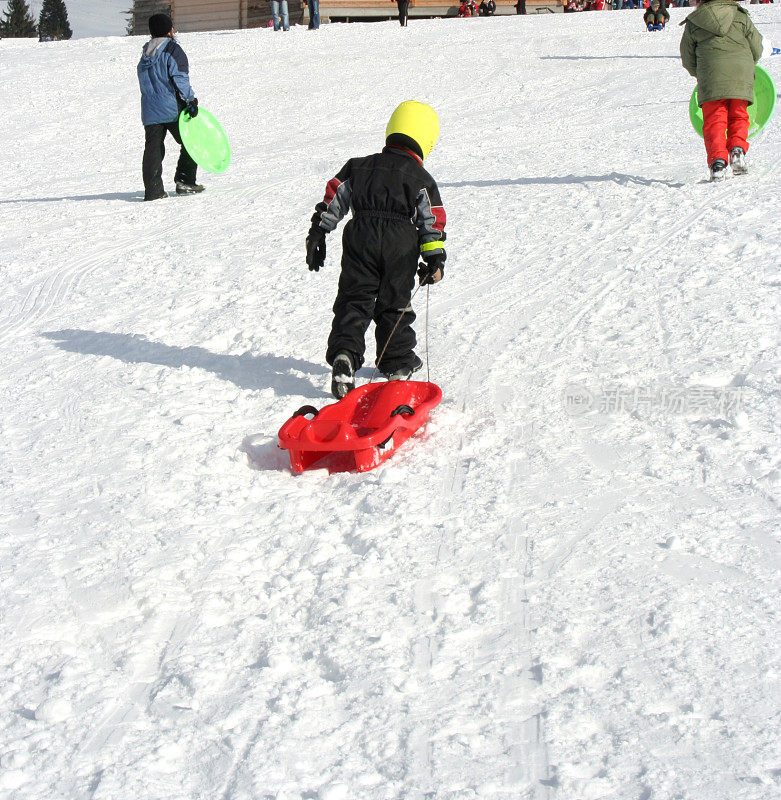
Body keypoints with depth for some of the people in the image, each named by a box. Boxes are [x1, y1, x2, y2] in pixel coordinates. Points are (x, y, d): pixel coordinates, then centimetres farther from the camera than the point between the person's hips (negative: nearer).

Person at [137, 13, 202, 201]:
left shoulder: (144, 56, 14)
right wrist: (190, 100, -12)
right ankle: (184, 182, 2)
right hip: (172, 110, -6)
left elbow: (145, 84, 15)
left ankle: (153, 190, -4)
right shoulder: (172, 50, -7)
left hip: (150, 113, 6)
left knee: (153, 149, 4)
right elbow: (180, 78, -15)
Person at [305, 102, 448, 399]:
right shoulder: (422, 180, 6)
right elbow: (432, 223, -1)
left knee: (353, 300, 3)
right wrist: (434, 260, 0)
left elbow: (332, 200, 13)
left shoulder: (358, 167, 15)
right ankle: (397, 364, 18)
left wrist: (317, 236, 18)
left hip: (359, 240, 1)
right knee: (394, 305, 12)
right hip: (401, 246, -1)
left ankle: (344, 353, -18)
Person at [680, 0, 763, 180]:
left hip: (711, 79, -1)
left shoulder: (692, 24, 9)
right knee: (738, 117, 14)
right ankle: (737, 149, -9)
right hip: (741, 79, 1)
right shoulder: (741, 17, 10)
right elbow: (756, 50, 14)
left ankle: (717, 161, -15)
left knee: (714, 122, 2)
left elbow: (688, 59, 16)